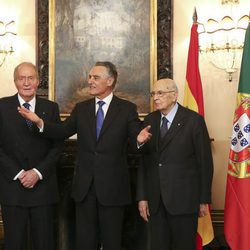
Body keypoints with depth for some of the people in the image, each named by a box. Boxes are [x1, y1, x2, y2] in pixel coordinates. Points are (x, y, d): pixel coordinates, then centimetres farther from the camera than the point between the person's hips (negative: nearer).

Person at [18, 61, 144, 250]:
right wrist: (40, 122, -17)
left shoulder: (127, 109, -2)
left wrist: (139, 140, -31)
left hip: (112, 186, -3)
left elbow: (136, 140, -8)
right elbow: (62, 132, 0)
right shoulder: (81, 109, 8)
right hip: (84, 186, 3)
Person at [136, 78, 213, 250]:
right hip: (155, 200, 4)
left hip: (183, 198, -4)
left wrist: (204, 199, -3)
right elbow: (143, 161, 5)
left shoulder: (194, 121, -6)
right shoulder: (149, 121, 7)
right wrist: (142, 197, 1)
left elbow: (205, 162, -4)